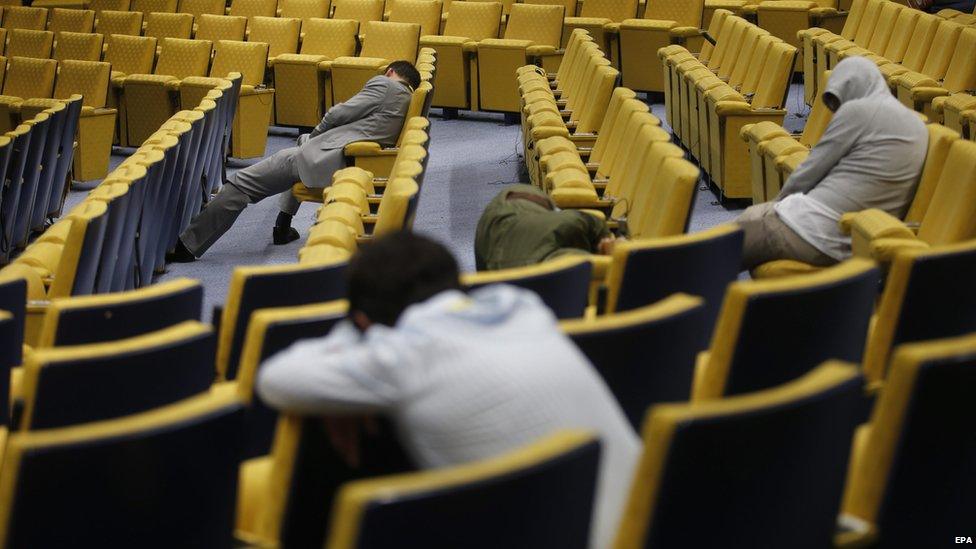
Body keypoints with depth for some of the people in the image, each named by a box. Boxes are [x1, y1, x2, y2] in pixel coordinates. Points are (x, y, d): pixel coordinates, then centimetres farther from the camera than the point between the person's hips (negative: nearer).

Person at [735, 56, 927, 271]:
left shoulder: (858, 110, -9)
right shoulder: (918, 125, 15)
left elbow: (809, 172, -6)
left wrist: (778, 203, 12)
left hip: (818, 234, -9)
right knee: (751, 215, 26)